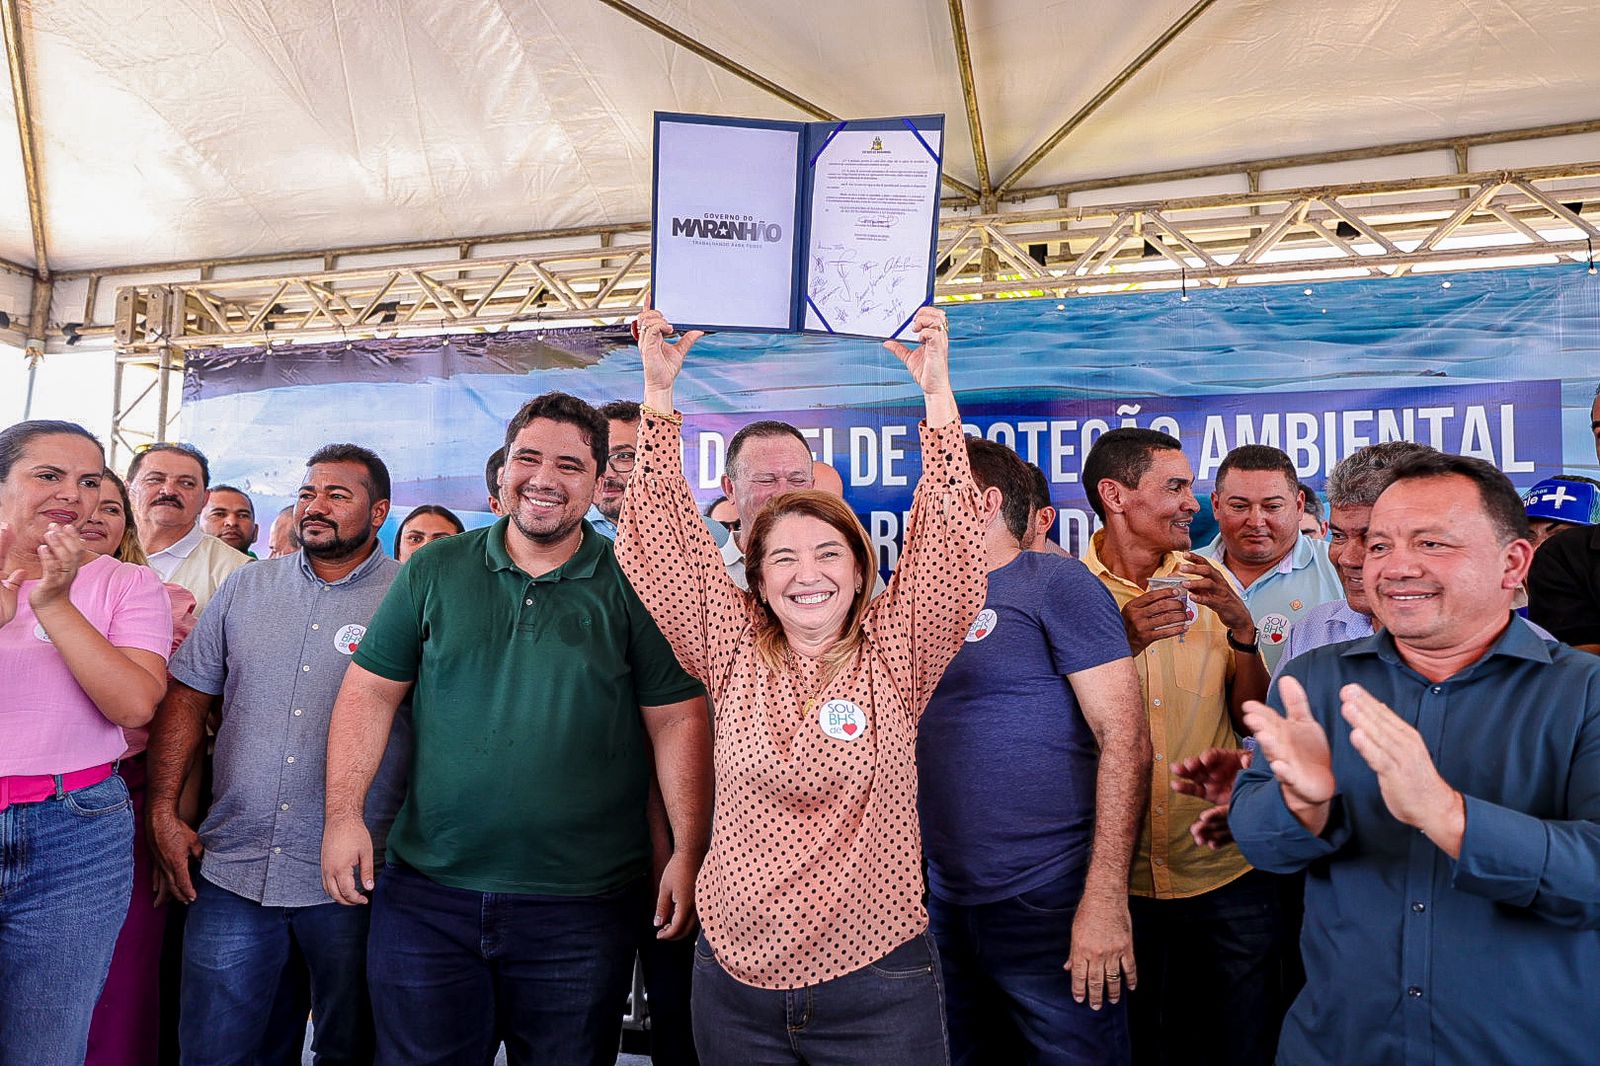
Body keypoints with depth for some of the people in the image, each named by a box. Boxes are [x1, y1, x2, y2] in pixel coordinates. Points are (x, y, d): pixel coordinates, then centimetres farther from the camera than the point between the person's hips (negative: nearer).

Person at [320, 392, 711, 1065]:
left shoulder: (632, 588, -5)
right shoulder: (435, 571, 3)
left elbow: (678, 721, -6)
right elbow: (370, 692, 5)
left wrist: (689, 853, -11)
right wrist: (343, 815, -4)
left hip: (581, 906, -1)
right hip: (425, 892, 2)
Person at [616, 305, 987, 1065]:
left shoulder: (895, 656, -5)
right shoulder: (735, 652, -2)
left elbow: (948, 543, -14)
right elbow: (665, 539, -5)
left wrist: (936, 392, -20)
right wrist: (660, 393, -9)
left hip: (877, 982, -1)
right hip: (735, 981, 2)